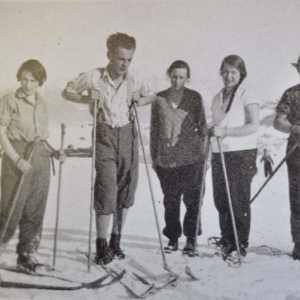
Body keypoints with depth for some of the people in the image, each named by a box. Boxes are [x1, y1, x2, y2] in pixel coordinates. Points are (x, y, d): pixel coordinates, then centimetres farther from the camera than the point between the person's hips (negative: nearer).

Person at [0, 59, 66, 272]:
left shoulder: (41, 103, 12)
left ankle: (28, 254, 19)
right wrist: (17, 159, -17)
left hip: (40, 159, 5)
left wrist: (55, 153, 1)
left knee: (35, 211, 7)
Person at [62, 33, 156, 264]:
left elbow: (152, 95, 19)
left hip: (128, 135, 4)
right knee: (106, 190, -11)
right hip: (104, 136, -3)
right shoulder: (93, 77, -6)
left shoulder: (134, 80, 2)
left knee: (127, 190, 5)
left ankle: (116, 240, 21)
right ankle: (102, 245, 2)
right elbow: (67, 92, 6)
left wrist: (141, 100, -2)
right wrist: (87, 99, -11)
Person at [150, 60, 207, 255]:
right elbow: (154, 129, 12)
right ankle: (173, 237, 21)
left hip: (191, 157, -2)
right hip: (166, 157, 2)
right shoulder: (159, 99, 8)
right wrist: (153, 156, 11)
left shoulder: (194, 97, 4)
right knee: (170, 200, 7)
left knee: (192, 199, 1)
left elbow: (201, 124, 7)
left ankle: (191, 238, 15)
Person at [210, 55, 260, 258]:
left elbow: (254, 125, -14)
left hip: (242, 153, -6)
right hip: (220, 154, 6)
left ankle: (241, 246, 7)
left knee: (239, 201, -4)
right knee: (221, 201, 8)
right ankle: (226, 242, 23)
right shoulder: (218, 97, 16)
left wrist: (225, 131, -21)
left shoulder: (247, 95, -4)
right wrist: (211, 131, 5)